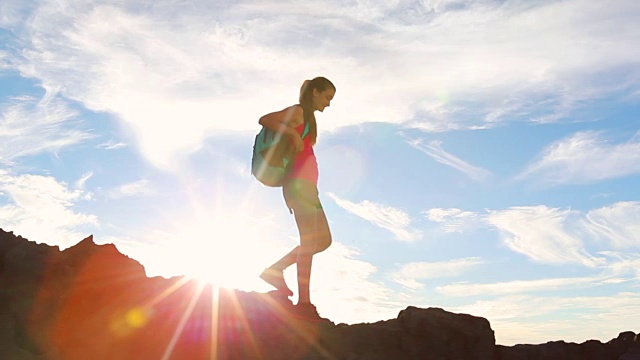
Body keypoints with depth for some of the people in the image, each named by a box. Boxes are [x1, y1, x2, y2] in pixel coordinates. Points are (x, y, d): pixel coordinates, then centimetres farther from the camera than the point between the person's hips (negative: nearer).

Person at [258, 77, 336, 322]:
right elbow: (264, 120, -14)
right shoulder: (298, 112, 0)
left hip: (306, 186, 9)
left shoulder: (308, 119, 25)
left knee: (323, 240, 9)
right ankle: (304, 303, -11)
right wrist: (292, 133, -23)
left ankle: (275, 270, 10)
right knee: (309, 241, -12)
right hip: (299, 183, -9)